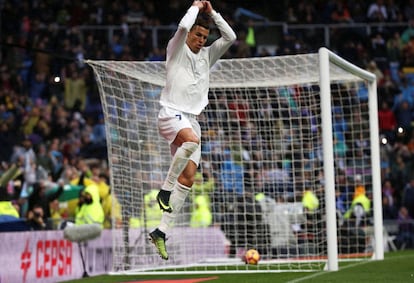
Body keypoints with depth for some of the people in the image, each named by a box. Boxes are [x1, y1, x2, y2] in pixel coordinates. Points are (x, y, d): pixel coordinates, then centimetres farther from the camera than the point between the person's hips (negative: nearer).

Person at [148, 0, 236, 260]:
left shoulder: (206, 55, 20)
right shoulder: (177, 50, 2)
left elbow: (230, 37, 13)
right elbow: (183, 27, -17)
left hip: (192, 120, 7)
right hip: (171, 114, -7)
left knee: (188, 178, -3)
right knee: (191, 140, -39)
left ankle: (161, 231, -1)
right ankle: (165, 190, -26)